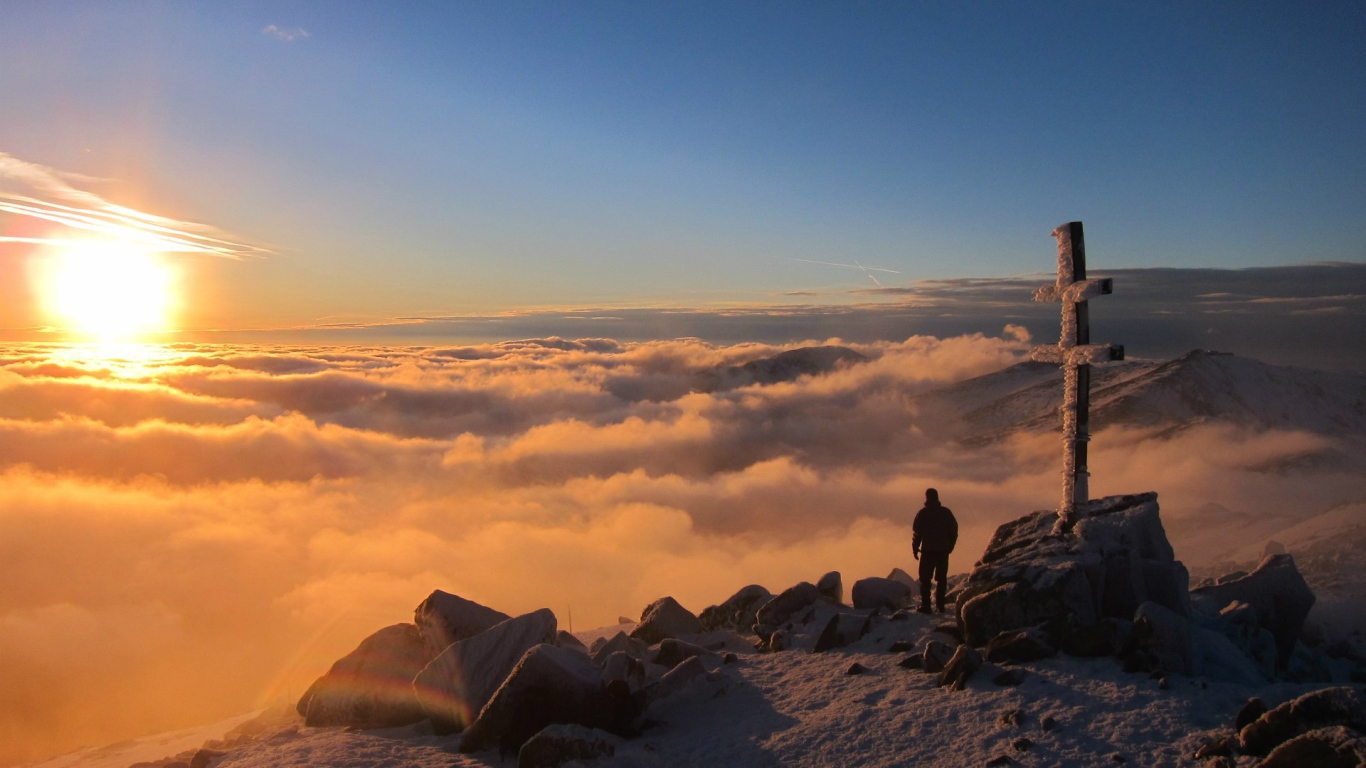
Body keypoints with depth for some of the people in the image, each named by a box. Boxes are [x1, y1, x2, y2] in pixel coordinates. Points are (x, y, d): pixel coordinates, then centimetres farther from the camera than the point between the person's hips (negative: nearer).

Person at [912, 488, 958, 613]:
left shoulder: (922, 513, -5)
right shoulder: (946, 512, 4)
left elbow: (916, 532, -7)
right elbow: (954, 530, 6)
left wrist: (915, 548, 2)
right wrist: (950, 546, 16)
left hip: (928, 551, -3)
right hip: (943, 551, 3)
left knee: (925, 579, 1)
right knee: (942, 578, 11)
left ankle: (925, 605, -6)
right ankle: (940, 605, 10)